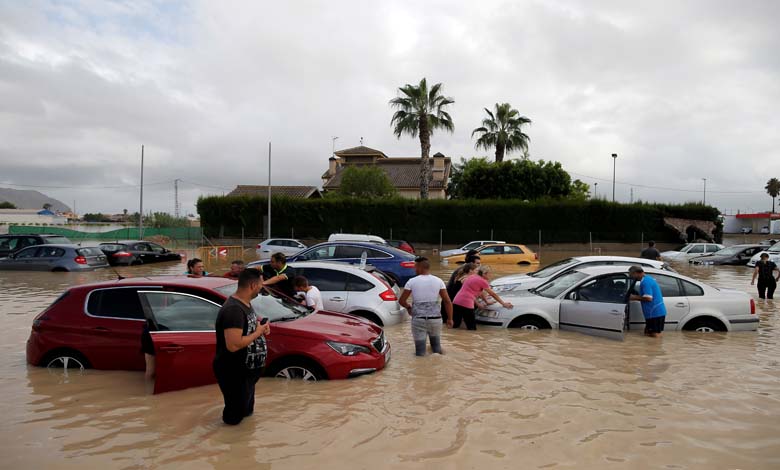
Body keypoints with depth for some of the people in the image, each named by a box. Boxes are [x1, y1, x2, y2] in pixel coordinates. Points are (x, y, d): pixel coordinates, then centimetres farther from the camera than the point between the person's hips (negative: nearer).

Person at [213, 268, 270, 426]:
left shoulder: (245, 303, 4)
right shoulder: (233, 310, -28)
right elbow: (233, 345, -34)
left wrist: (260, 326, -1)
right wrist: (258, 332, -22)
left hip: (247, 369, 10)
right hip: (234, 373, -10)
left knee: (247, 410, 27)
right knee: (236, 416, 4)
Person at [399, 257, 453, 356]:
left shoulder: (412, 281, -4)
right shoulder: (438, 281, 1)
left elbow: (402, 301, 2)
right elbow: (447, 301, -1)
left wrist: (408, 307, 22)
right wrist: (450, 318, 9)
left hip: (418, 319, -2)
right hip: (435, 318, 2)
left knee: (420, 352, 3)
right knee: (436, 347, 21)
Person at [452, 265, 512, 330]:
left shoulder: (472, 277, 20)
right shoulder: (482, 281, -2)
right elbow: (493, 294, 6)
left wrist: (486, 301, 35)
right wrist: (503, 304, 15)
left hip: (456, 301, 8)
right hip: (466, 304, -8)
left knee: (455, 324, 16)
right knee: (472, 328, 0)